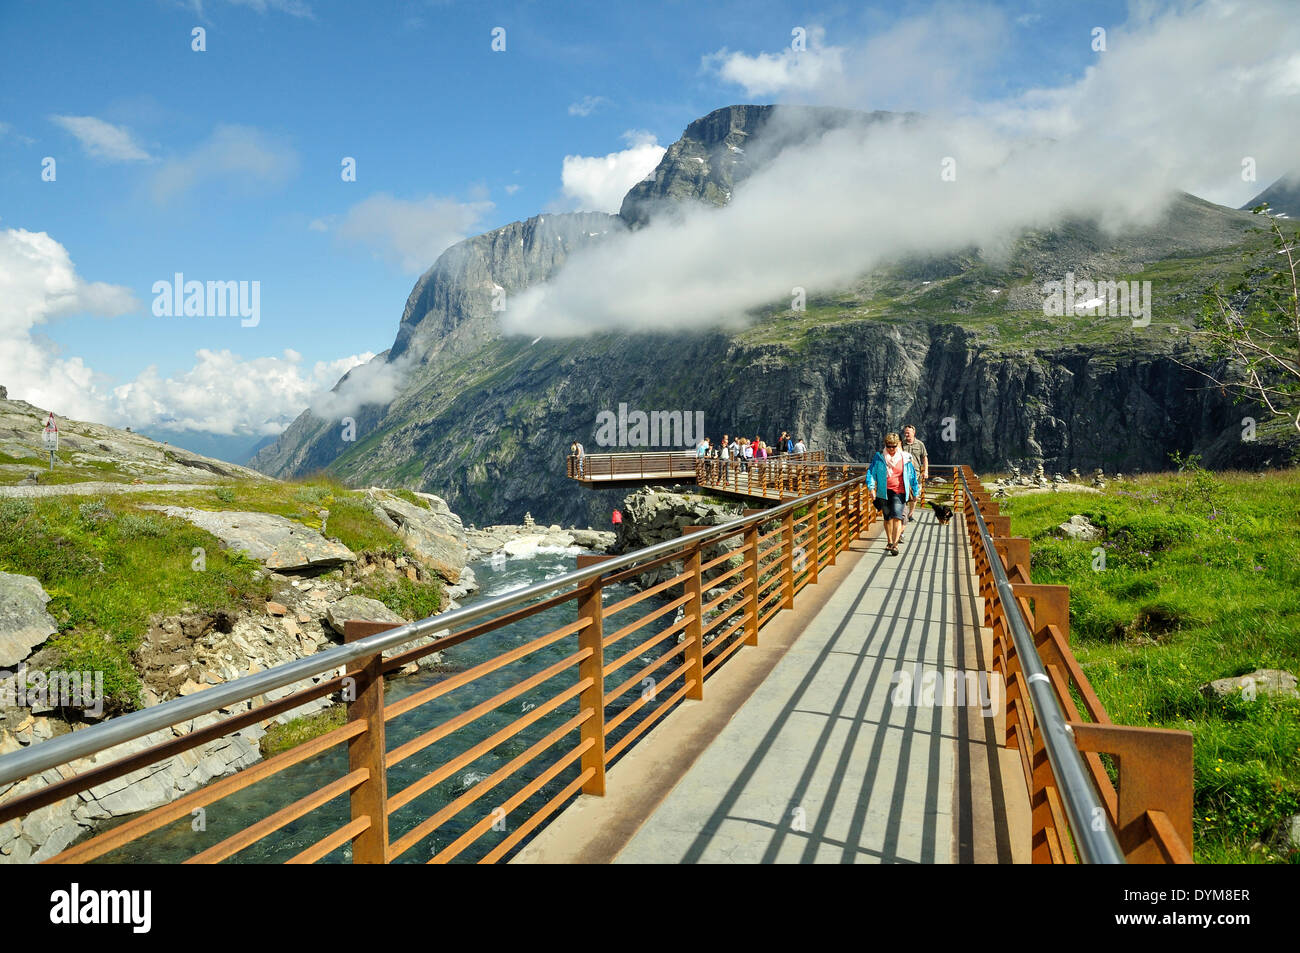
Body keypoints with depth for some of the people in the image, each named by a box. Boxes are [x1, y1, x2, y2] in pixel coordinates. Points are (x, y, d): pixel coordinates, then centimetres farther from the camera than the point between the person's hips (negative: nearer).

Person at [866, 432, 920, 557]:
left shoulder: (905, 458, 3)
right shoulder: (879, 457, 2)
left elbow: (912, 475, 12)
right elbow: (871, 472, 1)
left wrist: (915, 491, 15)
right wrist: (872, 487, -12)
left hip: (899, 492, -2)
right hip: (884, 492, 2)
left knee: (897, 517, -15)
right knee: (887, 518, 13)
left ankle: (895, 545, -19)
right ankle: (889, 542, 29)